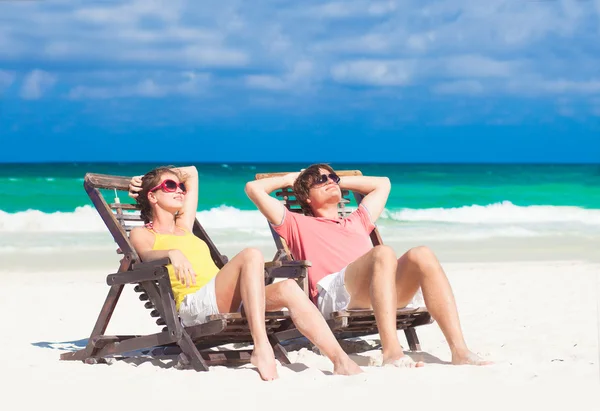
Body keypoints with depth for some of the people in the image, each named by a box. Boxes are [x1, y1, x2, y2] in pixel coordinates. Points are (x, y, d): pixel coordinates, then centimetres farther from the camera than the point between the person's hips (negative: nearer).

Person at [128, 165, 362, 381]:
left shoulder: (184, 227, 33)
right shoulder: (142, 234, 14)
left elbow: (191, 173, 46)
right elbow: (147, 256, -11)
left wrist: (153, 176, 41)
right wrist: (173, 253, -31)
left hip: (230, 302, 7)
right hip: (194, 304, -7)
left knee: (288, 288, -21)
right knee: (251, 255, -30)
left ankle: (341, 360, -34)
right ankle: (261, 348, -42)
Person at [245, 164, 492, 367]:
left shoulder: (356, 223, 42)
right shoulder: (297, 225, 29)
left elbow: (383, 183, 55)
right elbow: (253, 188, 23)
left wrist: (340, 181, 53)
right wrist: (289, 180, 38)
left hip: (384, 291, 5)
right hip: (333, 293, -5)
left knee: (422, 255, -27)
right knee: (383, 253, -35)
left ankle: (459, 350, -41)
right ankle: (391, 352, -52)